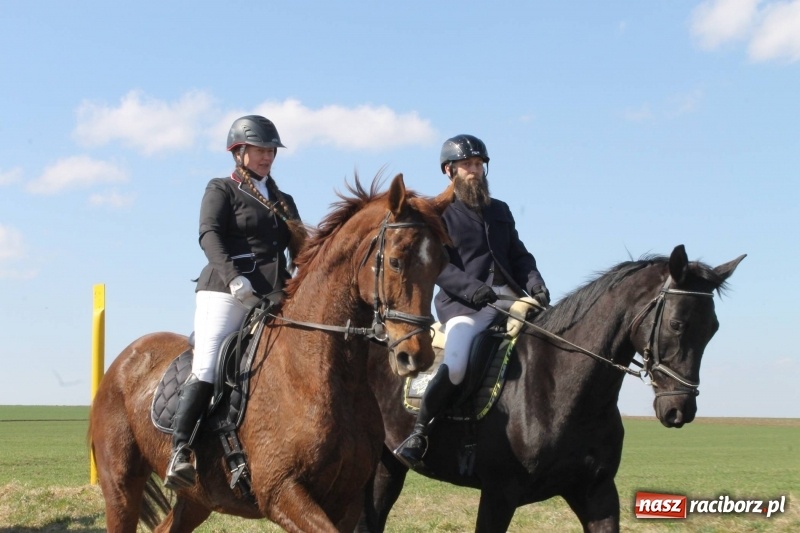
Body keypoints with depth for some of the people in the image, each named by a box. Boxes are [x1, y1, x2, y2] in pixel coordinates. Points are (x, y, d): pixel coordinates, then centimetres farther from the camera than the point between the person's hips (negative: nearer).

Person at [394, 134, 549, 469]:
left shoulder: (499, 211, 25)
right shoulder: (438, 214, 6)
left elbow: (519, 255, 21)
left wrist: (534, 284, -1)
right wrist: (471, 288, -23)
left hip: (507, 298, 6)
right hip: (462, 304, -6)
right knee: (454, 367, -31)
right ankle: (418, 433, -13)